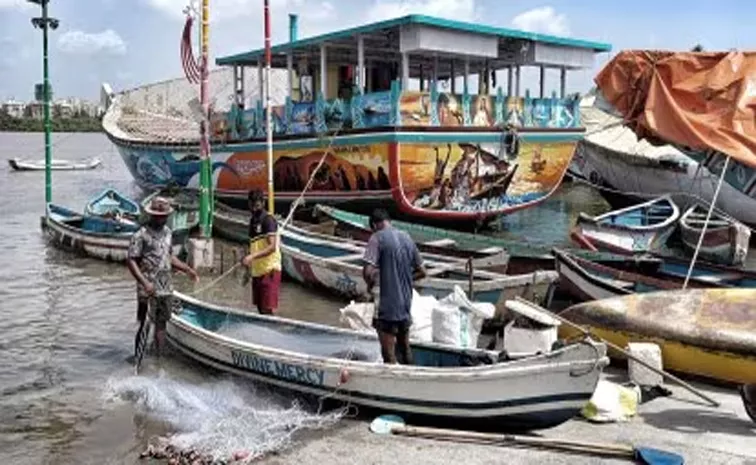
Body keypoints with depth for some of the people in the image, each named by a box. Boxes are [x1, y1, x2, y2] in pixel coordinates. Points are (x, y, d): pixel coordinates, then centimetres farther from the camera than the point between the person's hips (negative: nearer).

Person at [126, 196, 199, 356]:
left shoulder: (167, 232, 10)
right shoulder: (141, 235, -13)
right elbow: (131, 261, -15)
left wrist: (187, 269, 16)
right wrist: (144, 282, -23)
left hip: (166, 288, 7)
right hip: (149, 290, -6)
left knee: (161, 324, 13)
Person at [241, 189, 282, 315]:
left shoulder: (268, 220, -10)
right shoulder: (252, 220, 16)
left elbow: (272, 247, -20)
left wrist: (252, 256, -30)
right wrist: (248, 268, 19)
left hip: (269, 270, -8)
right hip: (257, 270, 8)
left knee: (267, 309, -9)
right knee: (260, 308, 12)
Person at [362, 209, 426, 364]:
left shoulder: (378, 237, -10)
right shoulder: (407, 237, 9)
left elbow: (368, 271, -21)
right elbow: (421, 272, 15)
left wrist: (370, 284, -1)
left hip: (388, 307, -7)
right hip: (406, 305, 7)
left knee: (389, 355, 1)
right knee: (405, 350, 19)